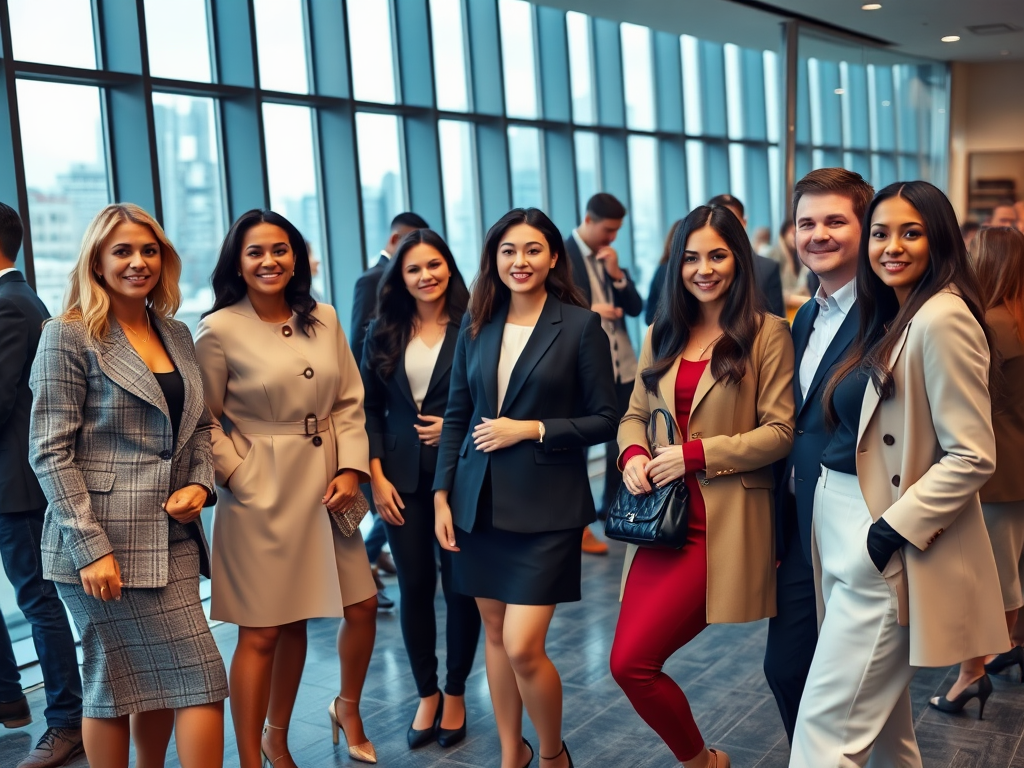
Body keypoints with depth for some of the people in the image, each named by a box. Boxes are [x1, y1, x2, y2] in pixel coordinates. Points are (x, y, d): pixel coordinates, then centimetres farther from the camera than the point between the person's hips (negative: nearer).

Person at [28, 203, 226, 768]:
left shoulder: (176, 335, 12)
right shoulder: (68, 336, -6)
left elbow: (199, 425, 20)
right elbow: (50, 452, -10)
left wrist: (200, 484, 0)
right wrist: (90, 547, -16)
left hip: (171, 540, 6)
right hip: (104, 546, -6)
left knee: (154, 681, 14)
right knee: (200, 679, -4)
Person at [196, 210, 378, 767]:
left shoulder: (323, 319, 5)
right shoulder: (220, 330, -8)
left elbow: (348, 402, 8)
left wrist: (351, 468, -3)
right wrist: (241, 480, -11)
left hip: (326, 487, 5)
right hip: (262, 496, -5)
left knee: (362, 607, 12)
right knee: (263, 632, 2)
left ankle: (347, 708, 40)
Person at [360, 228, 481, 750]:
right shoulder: (384, 333, 6)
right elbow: (369, 409, 6)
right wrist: (377, 477, -2)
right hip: (401, 477, 3)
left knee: (460, 584, 5)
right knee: (414, 585, 7)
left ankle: (455, 693, 24)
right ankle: (426, 694, 24)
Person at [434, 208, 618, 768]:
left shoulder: (581, 326, -5)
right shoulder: (476, 326, 6)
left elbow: (604, 420, -4)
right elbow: (456, 415, 10)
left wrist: (531, 429, -15)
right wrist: (442, 495, 6)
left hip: (545, 506, -4)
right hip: (480, 503, 5)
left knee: (522, 647, -8)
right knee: (494, 635, 14)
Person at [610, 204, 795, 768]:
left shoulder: (767, 334, -2)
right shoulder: (662, 335, 15)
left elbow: (780, 431, -7)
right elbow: (635, 415, 17)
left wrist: (695, 453, -16)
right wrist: (632, 454, -6)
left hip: (724, 524, -6)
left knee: (632, 661, -11)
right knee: (630, 664, 1)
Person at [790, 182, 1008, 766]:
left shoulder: (942, 317, -15)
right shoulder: (892, 318, 14)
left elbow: (972, 456, -18)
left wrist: (893, 530, -21)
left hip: (884, 551, -9)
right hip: (846, 535, 9)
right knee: (884, 720, 19)